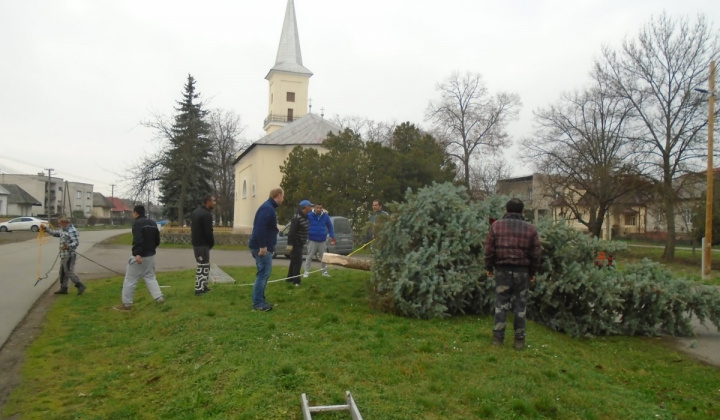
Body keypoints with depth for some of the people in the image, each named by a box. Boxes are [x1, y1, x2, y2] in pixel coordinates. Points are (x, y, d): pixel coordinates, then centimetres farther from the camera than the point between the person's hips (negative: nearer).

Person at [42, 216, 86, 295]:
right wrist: (46, 228, 32)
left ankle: (80, 286, -10)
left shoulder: (72, 231, -17)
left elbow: (76, 242, -25)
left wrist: (68, 246, -41)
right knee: (63, 272, 16)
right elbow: (55, 233, 33)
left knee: (69, 272, -12)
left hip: (69, 255, -11)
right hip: (64, 255, 11)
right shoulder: (63, 230, 15)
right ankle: (63, 289, 24)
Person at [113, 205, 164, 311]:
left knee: (130, 279, 2)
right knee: (150, 277, 17)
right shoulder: (153, 223, 11)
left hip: (140, 256, -8)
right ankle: (159, 298, 11)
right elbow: (157, 240, 15)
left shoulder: (137, 223, -13)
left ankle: (127, 304, 7)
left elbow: (138, 240, -25)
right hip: (151, 255, 8)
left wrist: (138, 254, -30)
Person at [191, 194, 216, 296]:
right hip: (203, 244, -10)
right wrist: (212, 243, -6)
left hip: (195, 243, 10)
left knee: (204, 265, 18)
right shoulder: (207, 214, -19)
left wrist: (194, 240, 16)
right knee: (203, 266, -3)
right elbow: (208, 232, -21)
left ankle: (203, 285, 24)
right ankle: (199, 289, 0)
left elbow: (192, 228, 17)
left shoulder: (195, 212, 13)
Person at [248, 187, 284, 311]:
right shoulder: (267, 208, -17)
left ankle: (260, 300, 23)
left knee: (265, 273, 16)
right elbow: (260, 227, -27)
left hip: (264, 246, 11)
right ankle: (258, 303, 0)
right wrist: (263, 246, -26)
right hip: (261, 247, -11)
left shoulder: (269, 207, 16)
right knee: (263, 274, -6)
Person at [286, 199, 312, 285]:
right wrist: (290, 244, -27)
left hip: (300, 243, 10)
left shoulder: (305, 216, 8)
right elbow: (292, 231, -25)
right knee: (297, 262, -7)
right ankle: (296, 281, -2)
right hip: (295, 243, -9)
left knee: (294, 261, 16)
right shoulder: (297, 217, -22)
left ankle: (290, 278, 27)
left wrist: (304, 242, 21)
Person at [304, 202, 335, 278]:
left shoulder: (325, 216, 0)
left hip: (322, 240, 3)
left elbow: (330, 226, 9)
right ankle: (306, 272, 6)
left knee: (323, 257, 12)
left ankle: (324, 272, 23)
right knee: (309, 257, 0)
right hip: (312, 240, -3)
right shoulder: (309, 215, -9)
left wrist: (332, 236, 3)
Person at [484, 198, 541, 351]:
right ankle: (519, 339, 12)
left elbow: (489, 249, -3)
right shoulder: (530, 229, 2)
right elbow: (535, 254, 3)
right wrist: (533, 272, 13)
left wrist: (489, 268, 7)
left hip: (502, 270, 0)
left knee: (501, 303, 7)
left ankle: (498, 337, 9)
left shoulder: (496, 226, -1)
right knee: (520, 305, 8)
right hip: (522, 271, 0)